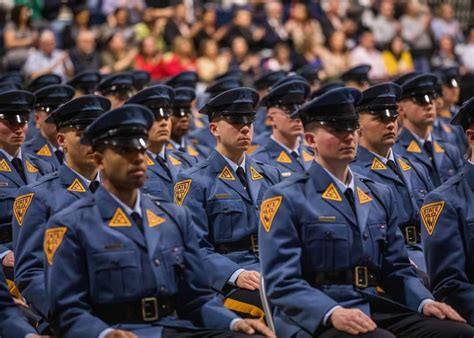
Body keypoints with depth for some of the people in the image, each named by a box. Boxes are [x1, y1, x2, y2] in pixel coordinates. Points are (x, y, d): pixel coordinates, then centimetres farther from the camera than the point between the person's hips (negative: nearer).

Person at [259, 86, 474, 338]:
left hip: (376, 313, 7)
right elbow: (282, 281, -8)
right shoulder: (285, 199, 0)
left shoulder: (381, 196, 20)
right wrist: (333, 313, -25)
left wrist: (424, 302, -2)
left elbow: (397, 269, 20)